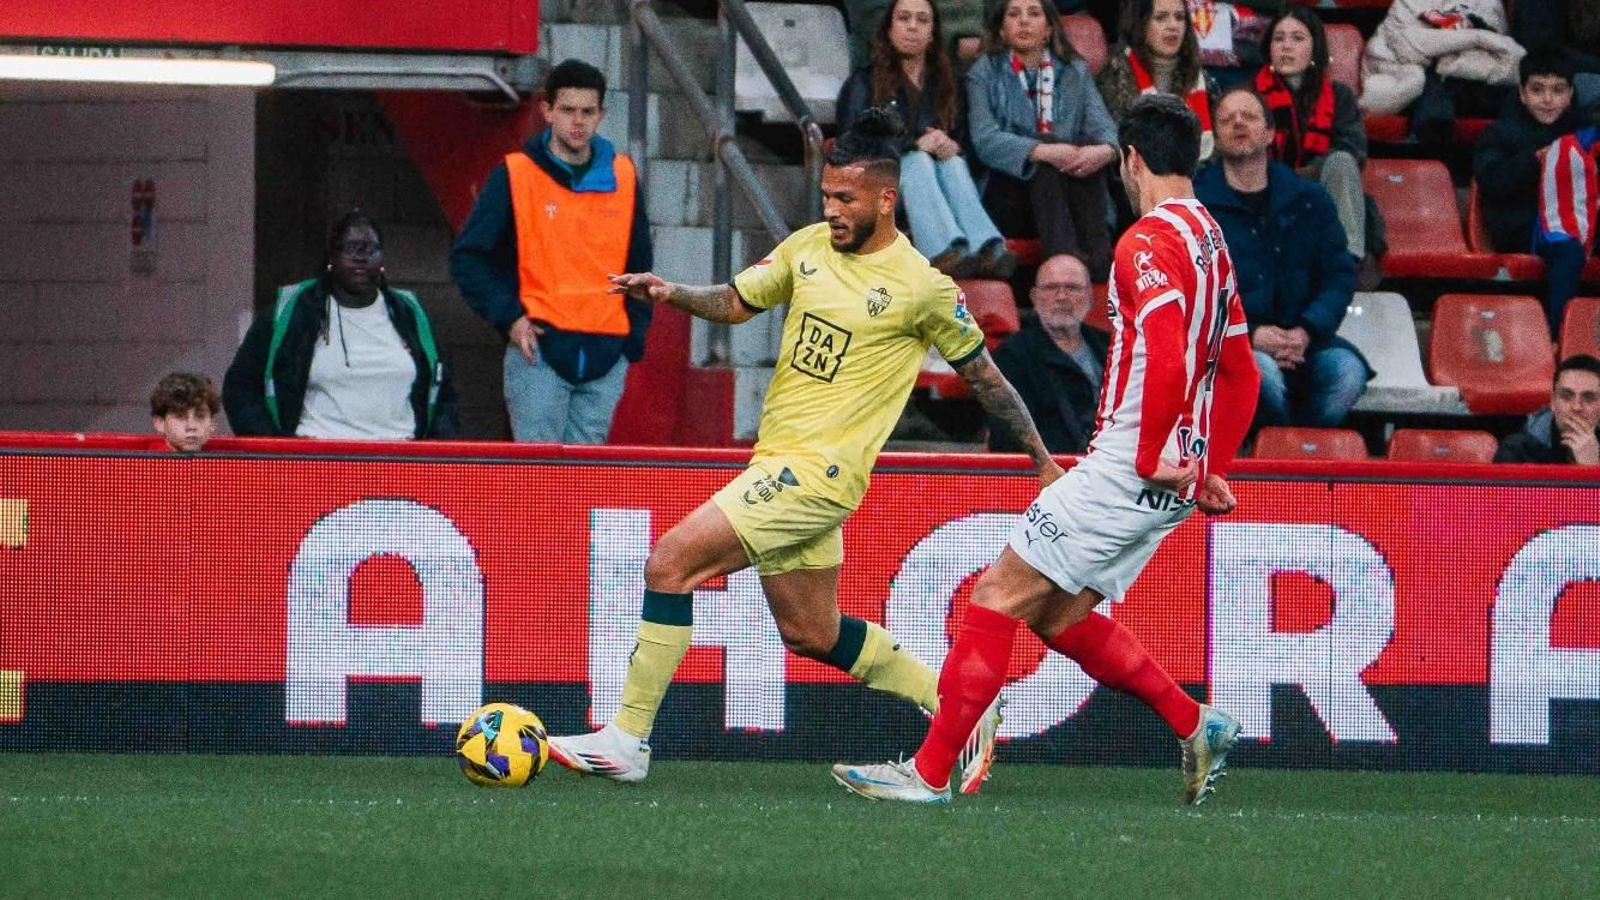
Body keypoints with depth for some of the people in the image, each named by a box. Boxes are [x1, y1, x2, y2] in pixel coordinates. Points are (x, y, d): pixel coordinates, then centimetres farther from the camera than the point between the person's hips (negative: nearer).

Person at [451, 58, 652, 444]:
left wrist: (634, 338, 9)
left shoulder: (623, 178, 11)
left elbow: (639, 266, 20)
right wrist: (508, 316, -8)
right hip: (539, 351, -4)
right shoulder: (515, 176, 0)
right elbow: (468, 257, 3)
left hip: (606, 359, 4)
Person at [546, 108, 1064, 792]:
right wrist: (672, 293, -3)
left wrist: (1043, 462, 10)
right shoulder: (809, 247, 8)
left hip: (818, 472, -8)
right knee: (811, 633, 17)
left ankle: (628, 741, -12)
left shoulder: (922, 288, -10)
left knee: (672, 561, -16)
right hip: (778, 462, 8)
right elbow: (736, 301, 18)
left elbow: (983, 377, 1)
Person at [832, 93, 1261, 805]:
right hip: (1176, 481, 9)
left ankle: (929, 772, -5)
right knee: (1058, 615, 17)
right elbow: (1240, 376, 23)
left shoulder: (1148, 242, -13)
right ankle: (1196, 726, 15)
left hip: (1126, 470, -9)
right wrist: (1210, 467, 23)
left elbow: (1168, 355, -26)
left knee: (996, 595, -5)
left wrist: (1150, 455, -19)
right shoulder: (1210, 240, 16)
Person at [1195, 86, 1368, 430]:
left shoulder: (1308, 200, 13)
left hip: (1299, 339, 3)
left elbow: (1339, 276, 9)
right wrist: (1250, 334, -17)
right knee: (1262, 372, -36)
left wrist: (1306, 332, -10)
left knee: (1348, 371, -28)